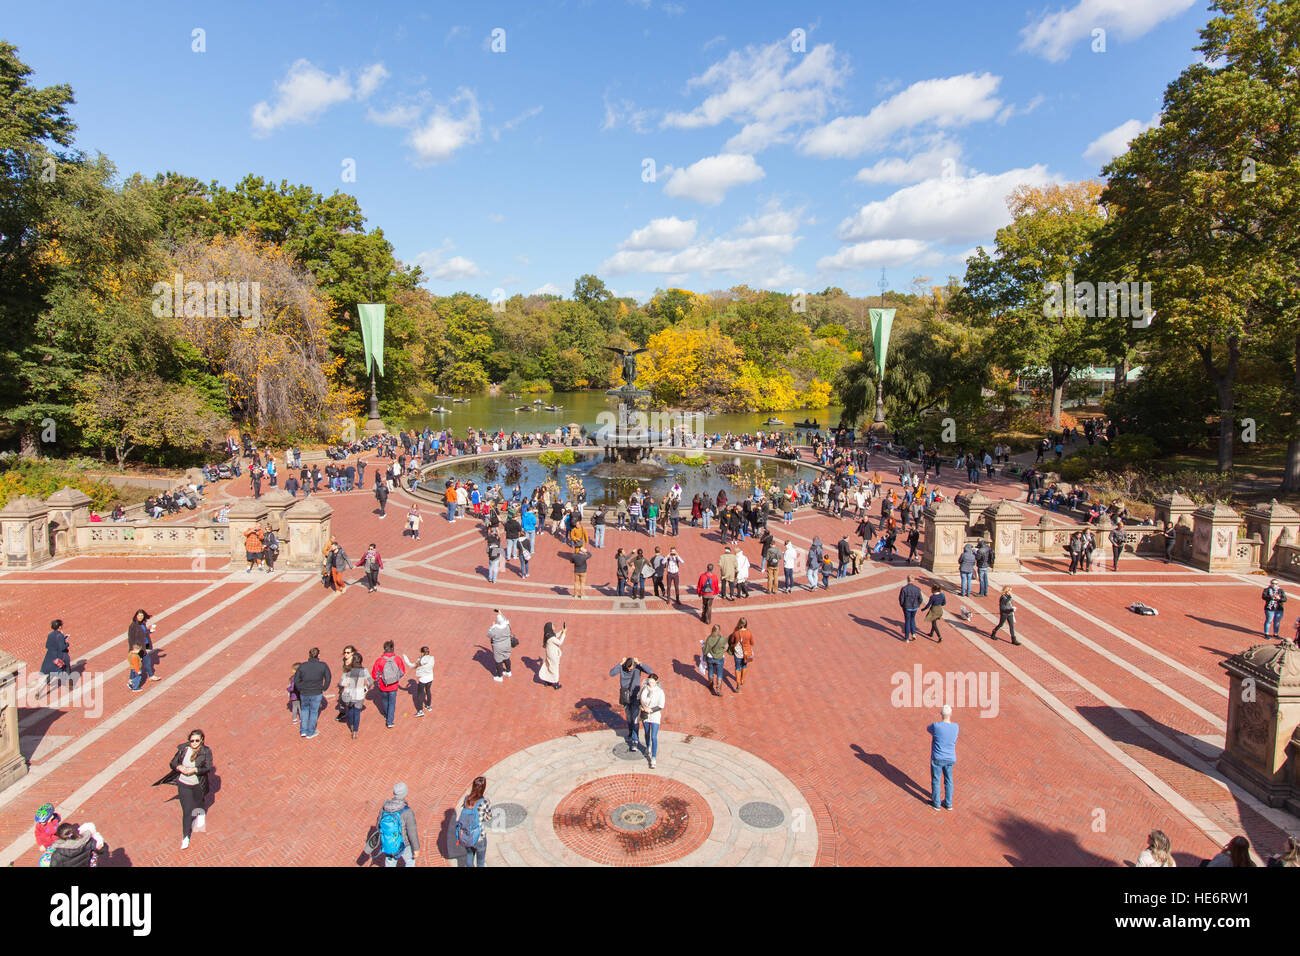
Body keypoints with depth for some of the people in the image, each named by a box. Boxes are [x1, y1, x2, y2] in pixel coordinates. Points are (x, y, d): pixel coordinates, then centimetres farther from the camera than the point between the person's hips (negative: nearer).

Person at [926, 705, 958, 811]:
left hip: (937, 758, -4)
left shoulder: (936, 726, -21)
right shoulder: (955, 727, -8)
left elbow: (927, 729, 4)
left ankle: (936, 803, 25)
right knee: (948, 780, 20)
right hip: (950, 759, 4)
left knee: (935, 780, 13)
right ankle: (948, 803, 31)